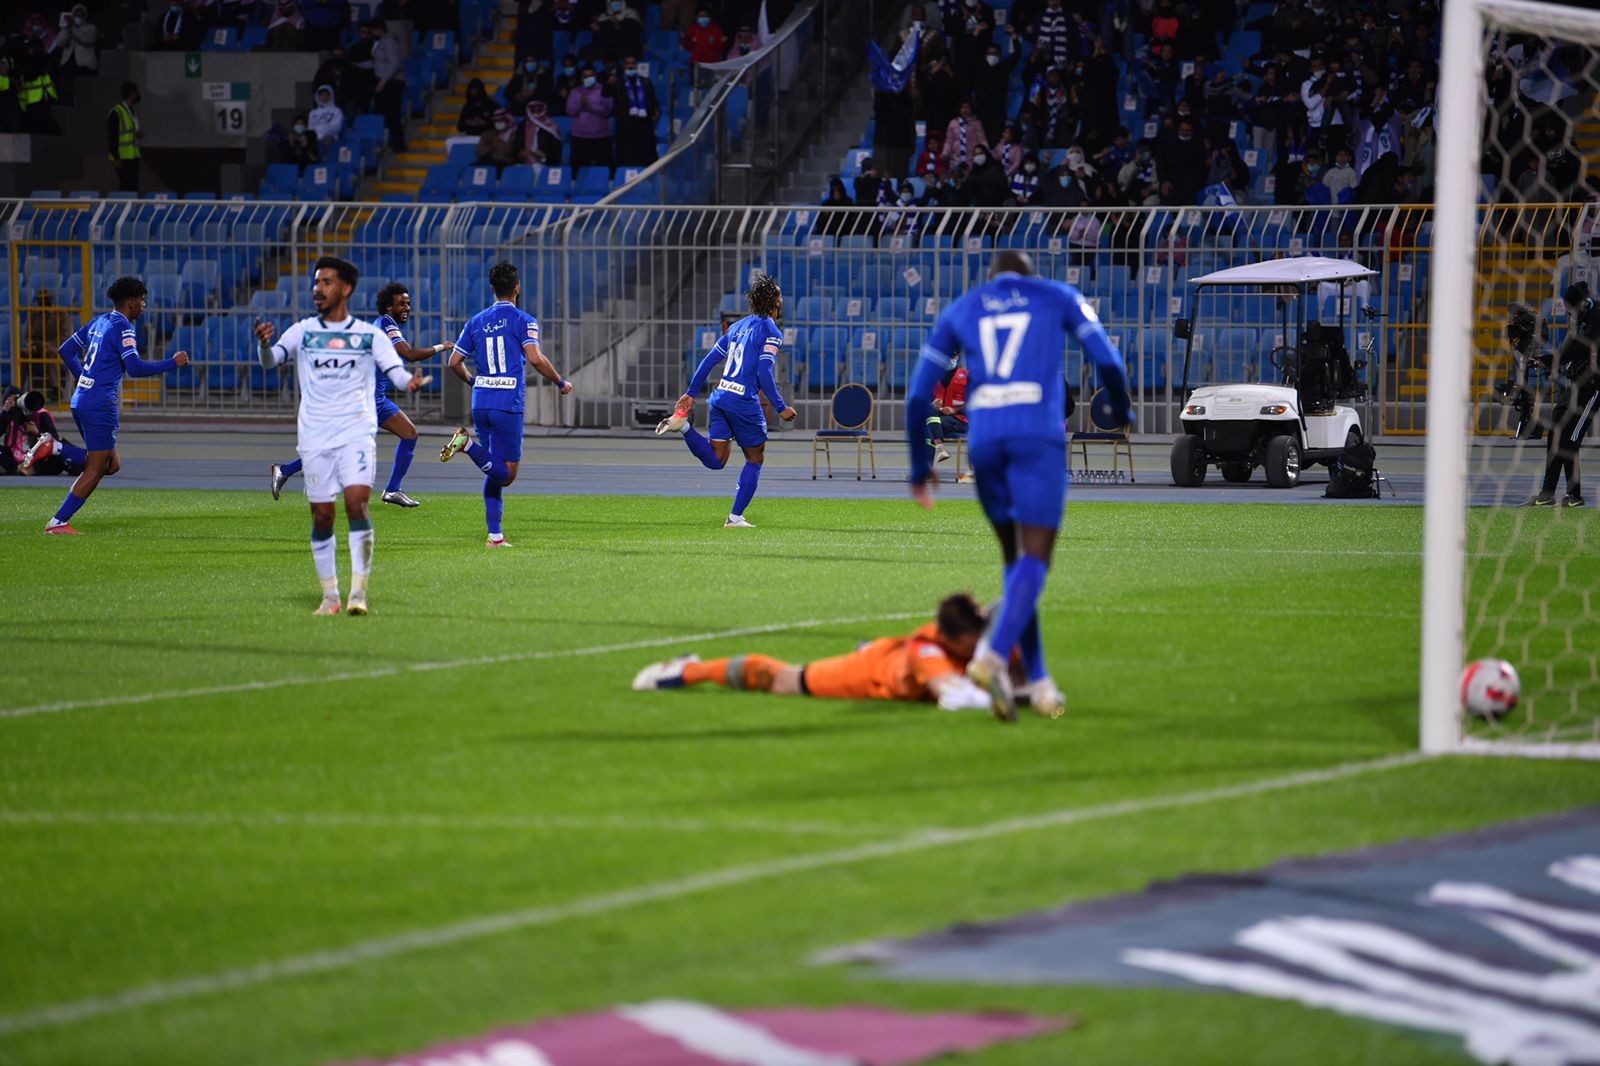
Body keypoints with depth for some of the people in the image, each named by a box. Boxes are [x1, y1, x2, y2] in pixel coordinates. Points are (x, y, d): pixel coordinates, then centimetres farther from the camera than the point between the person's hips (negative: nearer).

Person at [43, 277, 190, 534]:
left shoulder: (98, 322, 15)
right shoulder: (123, 328, -11)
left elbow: (66, 350, 21)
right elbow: (135, 368, -21)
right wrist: (173, 363, -12)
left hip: (81, 400, 9)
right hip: (100, 405, -9)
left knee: (111, 465, 14)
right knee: (95, 469, -3)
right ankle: (58, 522, -6)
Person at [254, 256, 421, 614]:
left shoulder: (369, 334, 5)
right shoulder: (303, 331, 7)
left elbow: (395, 370, 0)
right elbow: (270, 360, -6)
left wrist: (409, 382, -24)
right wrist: (264, 344, -30)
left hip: (356, 433, -2)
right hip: (315, 436, 2)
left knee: (357, 503, -17)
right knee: (322, 515, 2)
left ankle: (359, 592, -14)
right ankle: (330, 595, 13)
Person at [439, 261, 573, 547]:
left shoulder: (476, 322, 13)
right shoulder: (523, 320, -2)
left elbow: (455, 362, 13)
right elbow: (535, 358, -15)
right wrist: (560, 382, 0)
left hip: (480, 402, 6)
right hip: (508, 403, -6)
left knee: (496, 472, 13)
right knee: (505, 474, -4)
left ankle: (495, 535, 4)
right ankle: (468, 444, -27)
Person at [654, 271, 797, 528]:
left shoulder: (738, 326, 16)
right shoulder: (771, 332, -8)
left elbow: (709, 360, 16)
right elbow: (765, 374, -17)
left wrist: (691, 393, 20)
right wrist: (780, 408, -11)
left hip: (720, 396, 6)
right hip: (744, 402, -6)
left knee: (715, 460, 8)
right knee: (755, 459, 11)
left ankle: (683, 424, -13)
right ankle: (735, 518, 9)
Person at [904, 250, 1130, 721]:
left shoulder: (958, 312, 23)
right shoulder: (1058, 297, 18)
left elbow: (918, 396, 18)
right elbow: (1108, 362, 8)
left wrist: (920, 467, 26)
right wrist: (1123, 416, 26)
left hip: (984, 440, 3)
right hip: (1039, 434, -3)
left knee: (1015, 557, 15)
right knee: (1035, 556, -8)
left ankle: (1038, 680, 9)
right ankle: (993, 655, -31)